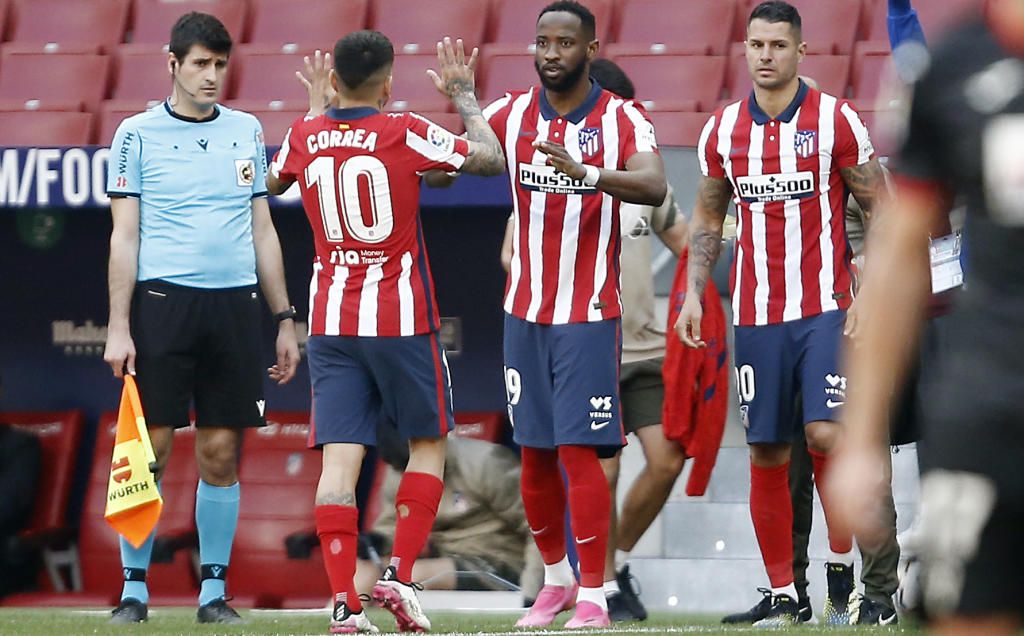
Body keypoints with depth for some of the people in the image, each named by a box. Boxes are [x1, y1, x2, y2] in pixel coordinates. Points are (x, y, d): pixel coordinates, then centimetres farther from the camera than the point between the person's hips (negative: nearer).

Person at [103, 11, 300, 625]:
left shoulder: (247, 131, 13)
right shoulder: (139, 134, 3)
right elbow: (125, 236, 1)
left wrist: (285, 319, 13)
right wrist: (118, 328, -6)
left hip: (236, 305, 3)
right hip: (163, 299, -3)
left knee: (222, 454, 3)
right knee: (151, 447, -5)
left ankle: (214, 589, 9)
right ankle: (135, 587, 2)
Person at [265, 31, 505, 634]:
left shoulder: (305, 137, 1)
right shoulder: (406, 134, -11)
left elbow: (275, 181, 24)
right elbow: (490, 158, -2)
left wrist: (317, 108, 33)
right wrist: (465, 96, 12)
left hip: (331, 323, 3)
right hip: (402, 318, -3)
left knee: (339, 460, -2)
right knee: (428, 445, 14)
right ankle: (399, 575, 2)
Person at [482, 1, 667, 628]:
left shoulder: (622, 120, -7)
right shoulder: (510, 114, 5)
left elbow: (654, 187, -24)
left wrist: (584, 171, -40)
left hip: (589, 314, -4)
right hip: (525, 311, 4)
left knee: (580, 450, -9)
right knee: (535, 454, 8)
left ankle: (594, 596, -5)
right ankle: (556, 577, 23)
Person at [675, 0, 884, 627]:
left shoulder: (836, 120, -3)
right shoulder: (723, 129, 7)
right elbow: (708, 218, 18)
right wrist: (694, 293, 6)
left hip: (826, 308, -3)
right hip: (755, 315, 3)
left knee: (826, 434, -17)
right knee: (767, 456, 2)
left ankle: (842, 571, 0)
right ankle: (783, 597, 8)